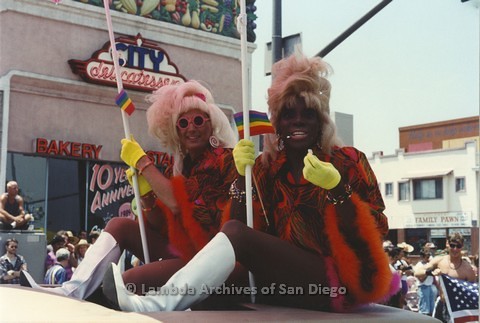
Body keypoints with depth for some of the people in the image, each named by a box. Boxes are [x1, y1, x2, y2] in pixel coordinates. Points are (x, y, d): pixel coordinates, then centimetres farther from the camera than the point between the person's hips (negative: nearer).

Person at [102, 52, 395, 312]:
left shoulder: (349, 161, 2)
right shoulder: (267, 167, 11)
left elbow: (378, 232, -7)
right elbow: (246, 225, 1)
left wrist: (336, 187, -22)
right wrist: (242, 176, -12)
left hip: (336, 280, -4)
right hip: (281, 283, 5)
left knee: (235, 233, -25)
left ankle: (152, 306, -32)